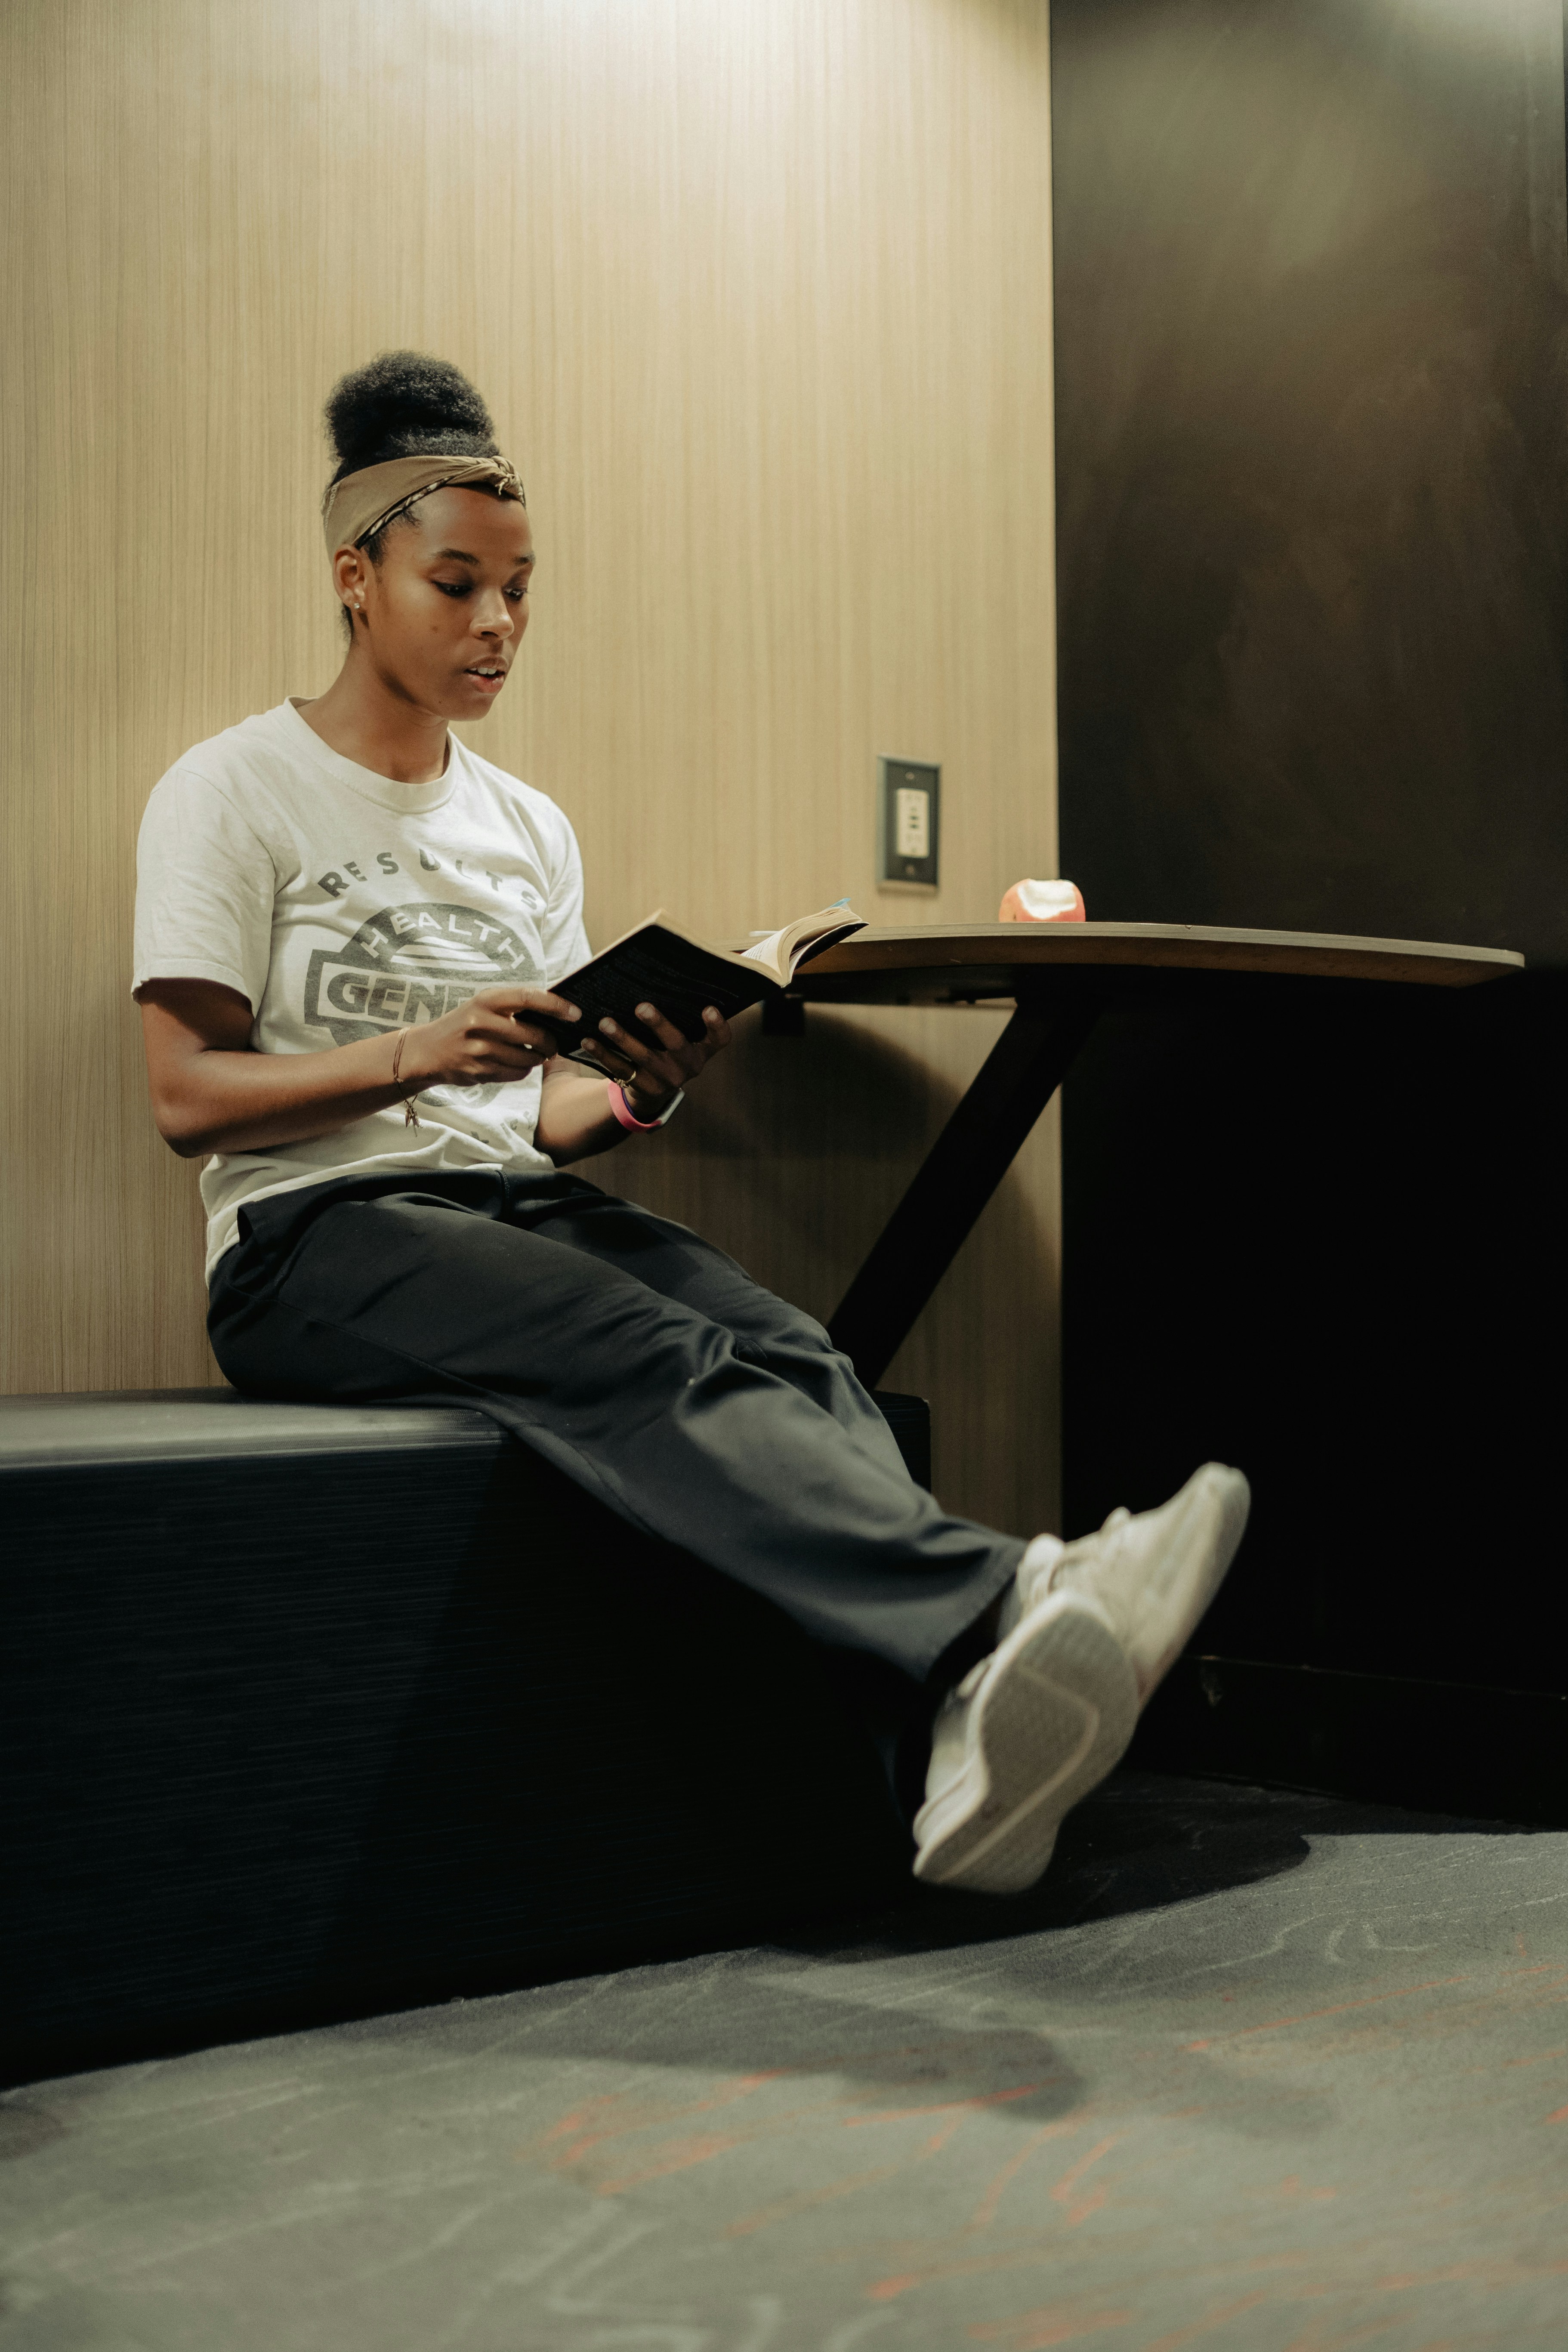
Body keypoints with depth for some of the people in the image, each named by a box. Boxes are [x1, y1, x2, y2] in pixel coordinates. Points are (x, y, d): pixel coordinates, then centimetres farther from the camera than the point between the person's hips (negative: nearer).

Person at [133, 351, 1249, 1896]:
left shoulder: (529, 827, 20)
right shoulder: (231, 795, 4)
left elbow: (548, 1120, 15)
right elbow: (186, 1098, -5)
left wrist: (636, 1101, -9)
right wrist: (416, 1054, -19)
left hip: (521, 1209, 5)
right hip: (314, 1242, -5)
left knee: (783, 1347, -29)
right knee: (643, 1356, -36)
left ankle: (960, 1753, -53)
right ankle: (1007, 1600, -57)